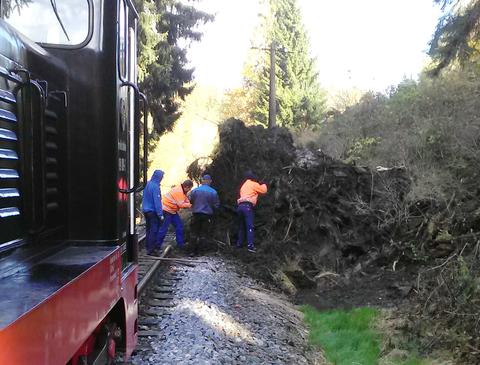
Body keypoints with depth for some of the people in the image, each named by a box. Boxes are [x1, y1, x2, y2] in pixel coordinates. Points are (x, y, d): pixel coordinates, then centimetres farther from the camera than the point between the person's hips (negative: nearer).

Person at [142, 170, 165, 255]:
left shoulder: (147, 184, 7)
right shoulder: (155, 186, -19)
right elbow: (157, 201, -20)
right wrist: (160, 214, -17)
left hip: (146, 210, 9)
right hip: (153, 211, -9)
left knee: (149, 229, 17)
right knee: (154, 230, -3)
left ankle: (148, 247, 26)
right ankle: (151, 249, -2)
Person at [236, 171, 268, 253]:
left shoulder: (243, 185, 29)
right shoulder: (254, 184, 6)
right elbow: (264, 191, 9)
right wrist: (263, 185, 29)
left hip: (240, 206, 7)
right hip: (247, 206, -7)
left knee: (241, 227, 15)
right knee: (250, 227, -12)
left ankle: (239, 244, 17)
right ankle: (250, 246, -20)